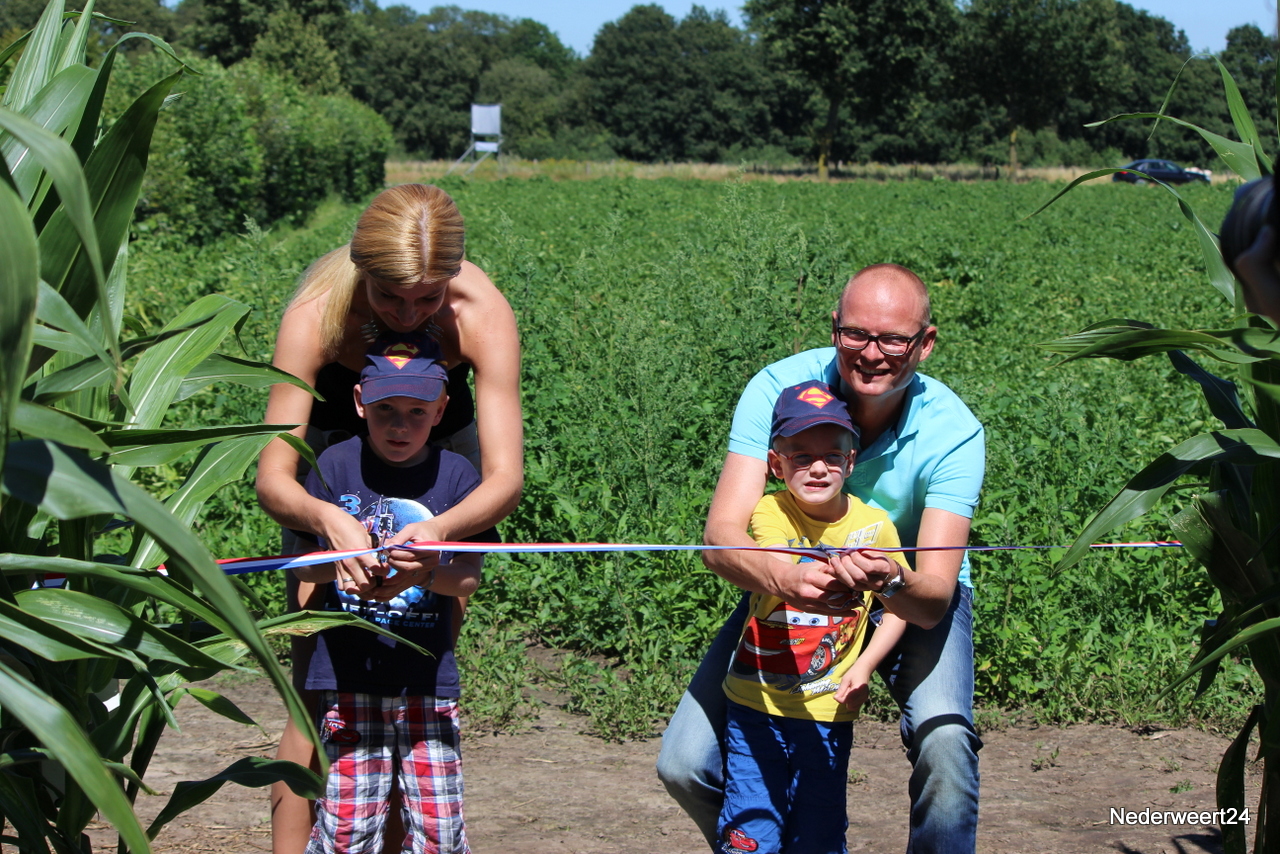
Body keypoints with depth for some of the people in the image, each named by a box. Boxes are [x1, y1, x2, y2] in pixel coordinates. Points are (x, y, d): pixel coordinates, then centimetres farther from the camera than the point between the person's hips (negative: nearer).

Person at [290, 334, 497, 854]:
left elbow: (469, 577, -4)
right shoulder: (335, 466, 1)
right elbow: (303, 564, 0)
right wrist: (339, 566, -22)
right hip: (347, 674, -1)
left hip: (427, 676, 1)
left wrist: (422, 573, -26)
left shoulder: (455, 475, 1)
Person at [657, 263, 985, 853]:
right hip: (791, 587, 1)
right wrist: (785, 578, -55)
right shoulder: (779, 389, -25)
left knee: (945, 742, -31)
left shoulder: (953, 433, -25)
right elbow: (721, 537, -33)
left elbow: (933, 595, -32)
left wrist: (890, 583, -56)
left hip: (915, 598, -1)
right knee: (684, 765, -11)